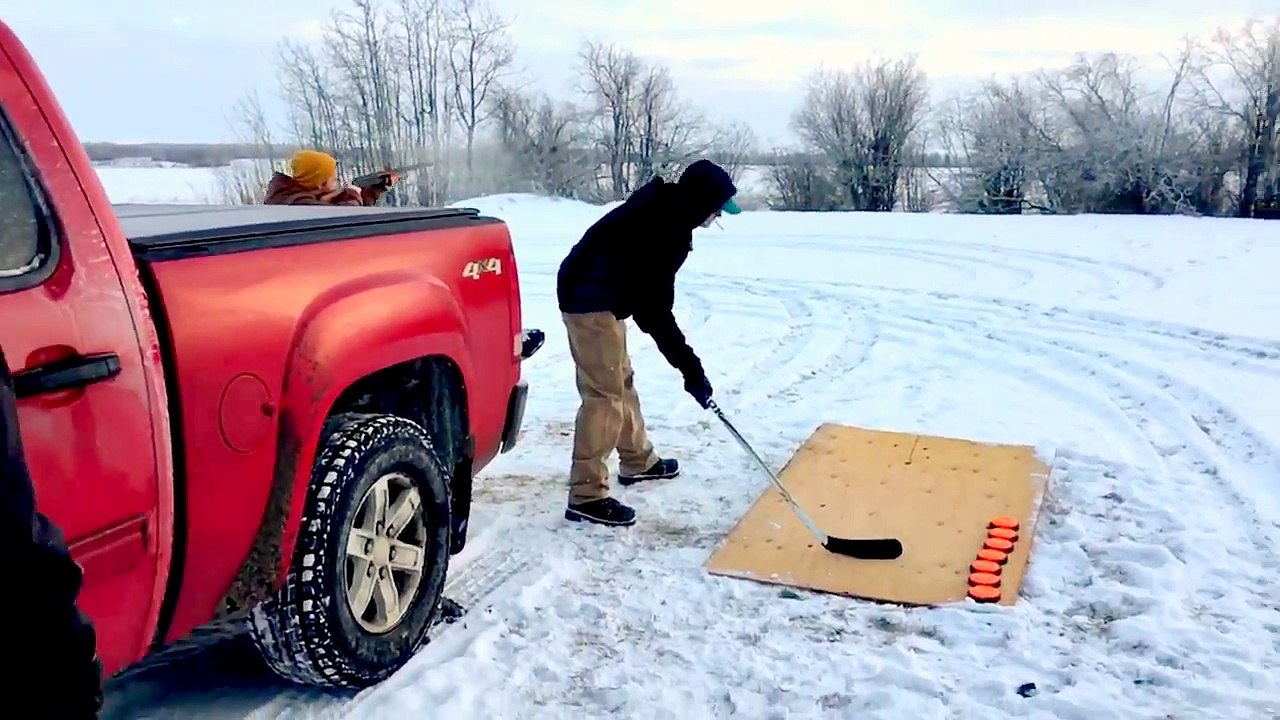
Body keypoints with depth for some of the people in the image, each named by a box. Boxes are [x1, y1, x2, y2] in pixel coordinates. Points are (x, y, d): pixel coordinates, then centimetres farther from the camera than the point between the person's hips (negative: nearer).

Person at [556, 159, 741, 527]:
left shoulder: (662, 209, 6)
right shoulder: (665, 231, -23)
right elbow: (655, 310, -23)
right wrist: (690, 368, -20)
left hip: (599, 296, 10)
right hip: (591, 301, -10)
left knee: (621, 380, 20)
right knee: (605, 394, -10)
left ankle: (638, 461, 36)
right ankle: (586, 494, -7)